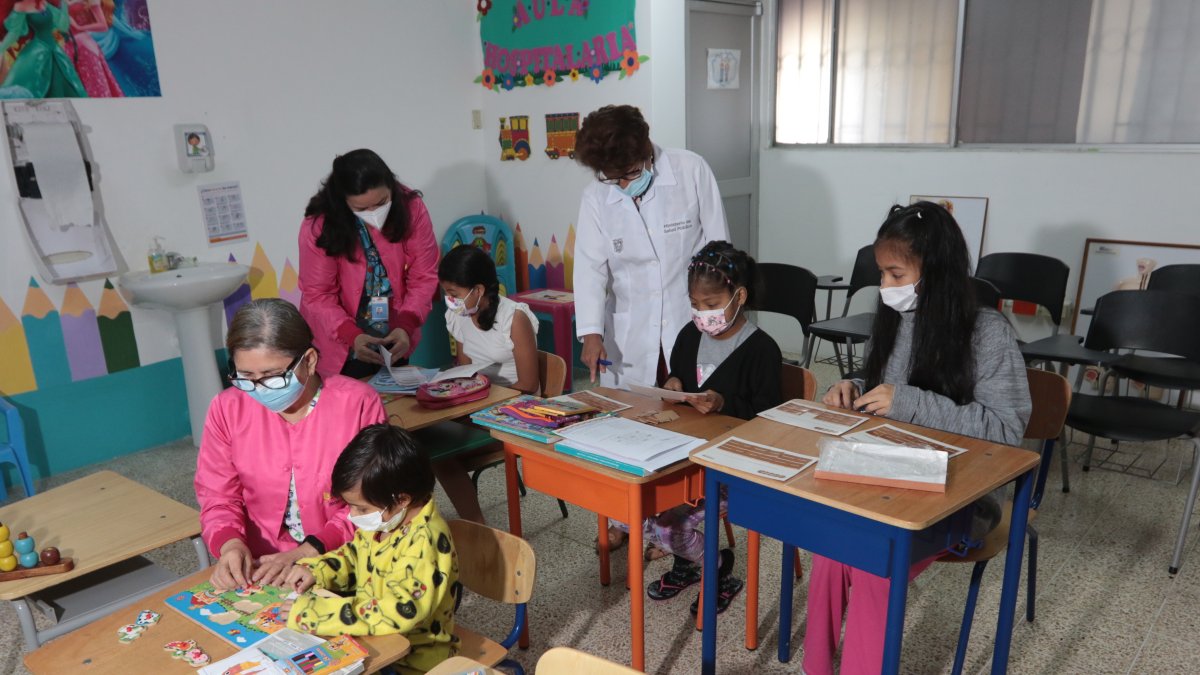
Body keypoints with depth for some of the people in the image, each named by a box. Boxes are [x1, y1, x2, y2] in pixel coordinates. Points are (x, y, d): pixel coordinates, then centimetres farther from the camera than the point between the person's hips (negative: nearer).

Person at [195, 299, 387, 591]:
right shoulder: (227, 408, 2)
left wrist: (308, 553, -15)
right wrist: (230, 543, -13)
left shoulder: (359, 404, -8)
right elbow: (217, 497, 9)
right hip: (257, 568, 3)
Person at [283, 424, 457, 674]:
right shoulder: (383, 518, -2)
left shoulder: (425, 542, -28)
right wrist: (316, 571, -1)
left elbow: (400, 612, -35)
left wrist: (316, 614, -31)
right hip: (374, 642, 8)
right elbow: (354, 556, 17)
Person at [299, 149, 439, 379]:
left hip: (395, 340, 3)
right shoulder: (318, 226, -19)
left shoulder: (411, 207, -14)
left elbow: (423, 277, -10)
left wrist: (406, 326, -25)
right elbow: (318, 295, -14)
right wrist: (352, 335, -30)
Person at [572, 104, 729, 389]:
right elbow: (590, 267, -5)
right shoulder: (595, 197, -4)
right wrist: (591, 332, -17)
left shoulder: (692, 171, -9)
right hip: (628, 337, 2)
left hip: (692, 323, -1)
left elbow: (718, 248, -2)